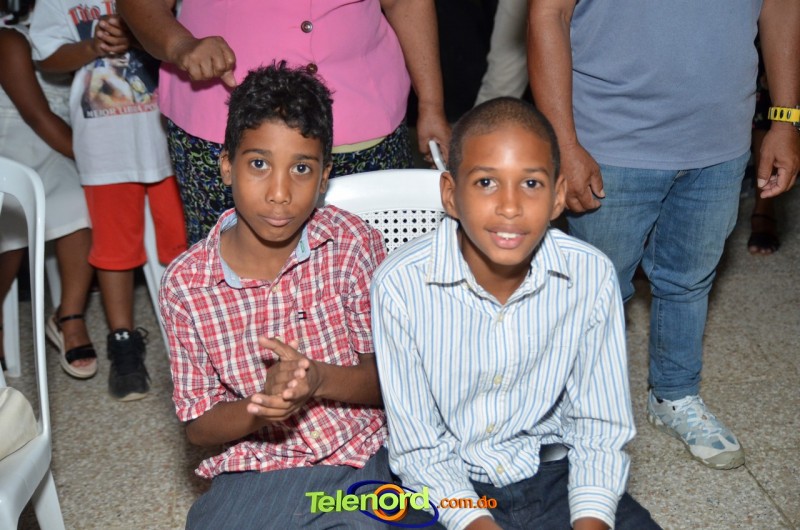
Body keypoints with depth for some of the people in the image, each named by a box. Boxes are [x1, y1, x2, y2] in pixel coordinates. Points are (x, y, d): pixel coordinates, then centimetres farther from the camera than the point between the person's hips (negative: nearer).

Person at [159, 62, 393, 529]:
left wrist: (319, 380, -23)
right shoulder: (186, 283, -7)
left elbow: (388, 380, -2)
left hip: (361, 457, 0)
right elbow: (199, 427, 0)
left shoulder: (354, 244, -8)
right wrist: (262, 405, -21)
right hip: (256, 469, 0)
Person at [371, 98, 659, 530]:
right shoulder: (401, 284, -19)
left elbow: (600, 429, -4)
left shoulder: (591, 276, -13)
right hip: (446, 488, -2)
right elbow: (419, 449, -11)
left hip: (554, 474, 2)